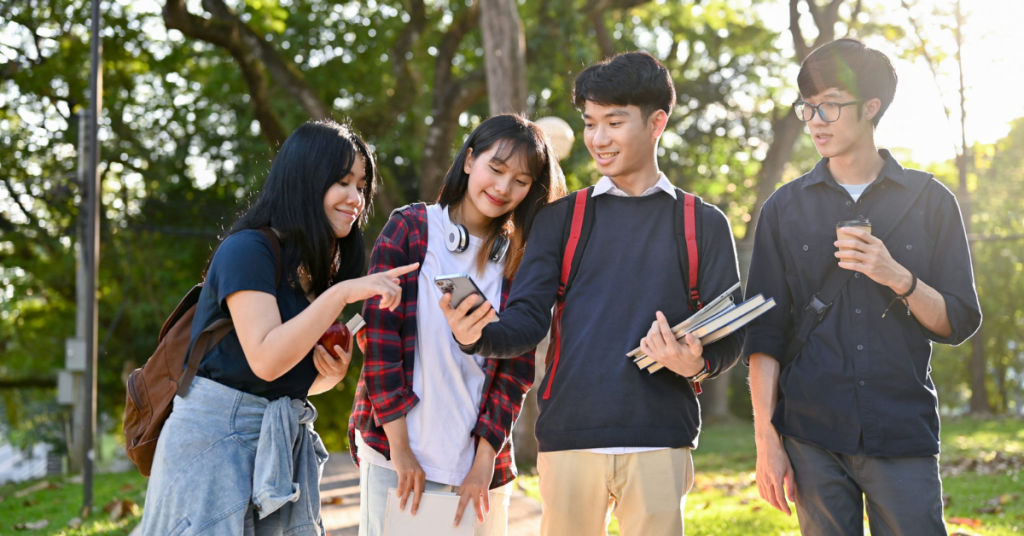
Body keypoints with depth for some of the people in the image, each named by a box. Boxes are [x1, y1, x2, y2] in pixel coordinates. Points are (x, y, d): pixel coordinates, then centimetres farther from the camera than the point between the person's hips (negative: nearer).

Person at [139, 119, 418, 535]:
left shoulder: (324, 266, 13)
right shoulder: (247, 250, -12)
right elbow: (265, 360, -23)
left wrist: (332, 373, -1)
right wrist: (343, 293, -25)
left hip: (286, 444, 7)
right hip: (215, 436, -7)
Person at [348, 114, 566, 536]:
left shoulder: (519, 260, 8)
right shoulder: (409, 228, 0)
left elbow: (517, 367, 4)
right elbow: (379, 334, -6)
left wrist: (485, 459, -6)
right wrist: (399, 449, -10)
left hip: (480, 458, 3)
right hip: (396, 453, -2)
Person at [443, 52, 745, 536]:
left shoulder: (704, 225, 11)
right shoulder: (560, 220, 14)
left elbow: (729, 337, 8)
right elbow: (526, 322, 5)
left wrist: (698, 363, -14)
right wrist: (478, 336, -17)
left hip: (660, 441, -1)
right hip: (569, 436, 1)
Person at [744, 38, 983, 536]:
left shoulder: (929, 201, 7)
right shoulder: (785, 209, 9)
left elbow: (959, 323, 5)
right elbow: (764, 335, 6)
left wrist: (898, 278, -13)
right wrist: (766, 438, -1)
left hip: (904, 436, -1)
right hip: (812, 438, 1)